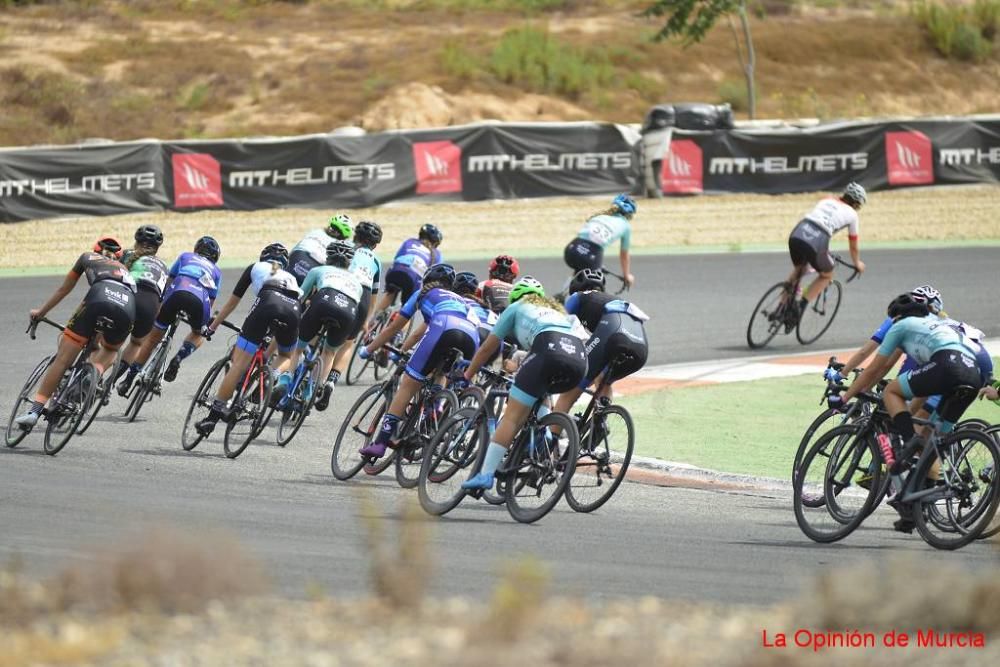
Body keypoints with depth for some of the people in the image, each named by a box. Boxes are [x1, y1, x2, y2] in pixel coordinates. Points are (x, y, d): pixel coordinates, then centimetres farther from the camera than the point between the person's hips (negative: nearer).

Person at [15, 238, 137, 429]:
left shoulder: (88, 258, 34)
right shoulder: (123, 269, 39)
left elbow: (64, 289, 42)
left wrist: (41, 311, 56)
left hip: (99, 300, -2)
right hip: (128, 306, 2)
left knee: (62, 359, 1)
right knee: (110, 350, 34)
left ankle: (34, 411, -6)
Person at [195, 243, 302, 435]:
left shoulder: (256, 268, 33)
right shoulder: (291, 277, 40)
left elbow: (232, 302, 38)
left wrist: (212, 326, 51)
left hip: (267, 302, -3)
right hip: (294, 310, 3)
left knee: (239, 363, -2)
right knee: (286, 356, 30)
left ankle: (213, 416, -5)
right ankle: (280, 376, -5)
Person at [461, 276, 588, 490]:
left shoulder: (516, 308, 28)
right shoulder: (556, 311, 42)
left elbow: (487, 348, 32)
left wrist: (467, 376, 45)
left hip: (550, 350, -5)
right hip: (580, 357, 5)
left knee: (513, 415, -4)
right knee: (539, 395, 33)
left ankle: (486, 473, -14)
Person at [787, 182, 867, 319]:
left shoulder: (826, 201, 29)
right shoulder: (851, 214, 16)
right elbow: (853, 246, 27)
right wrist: (857, 264, 47)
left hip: (796, 235, 5)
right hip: (816, 242, -5)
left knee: (798, 269, 32)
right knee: (827, 276, 23)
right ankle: (800, 307, 7)